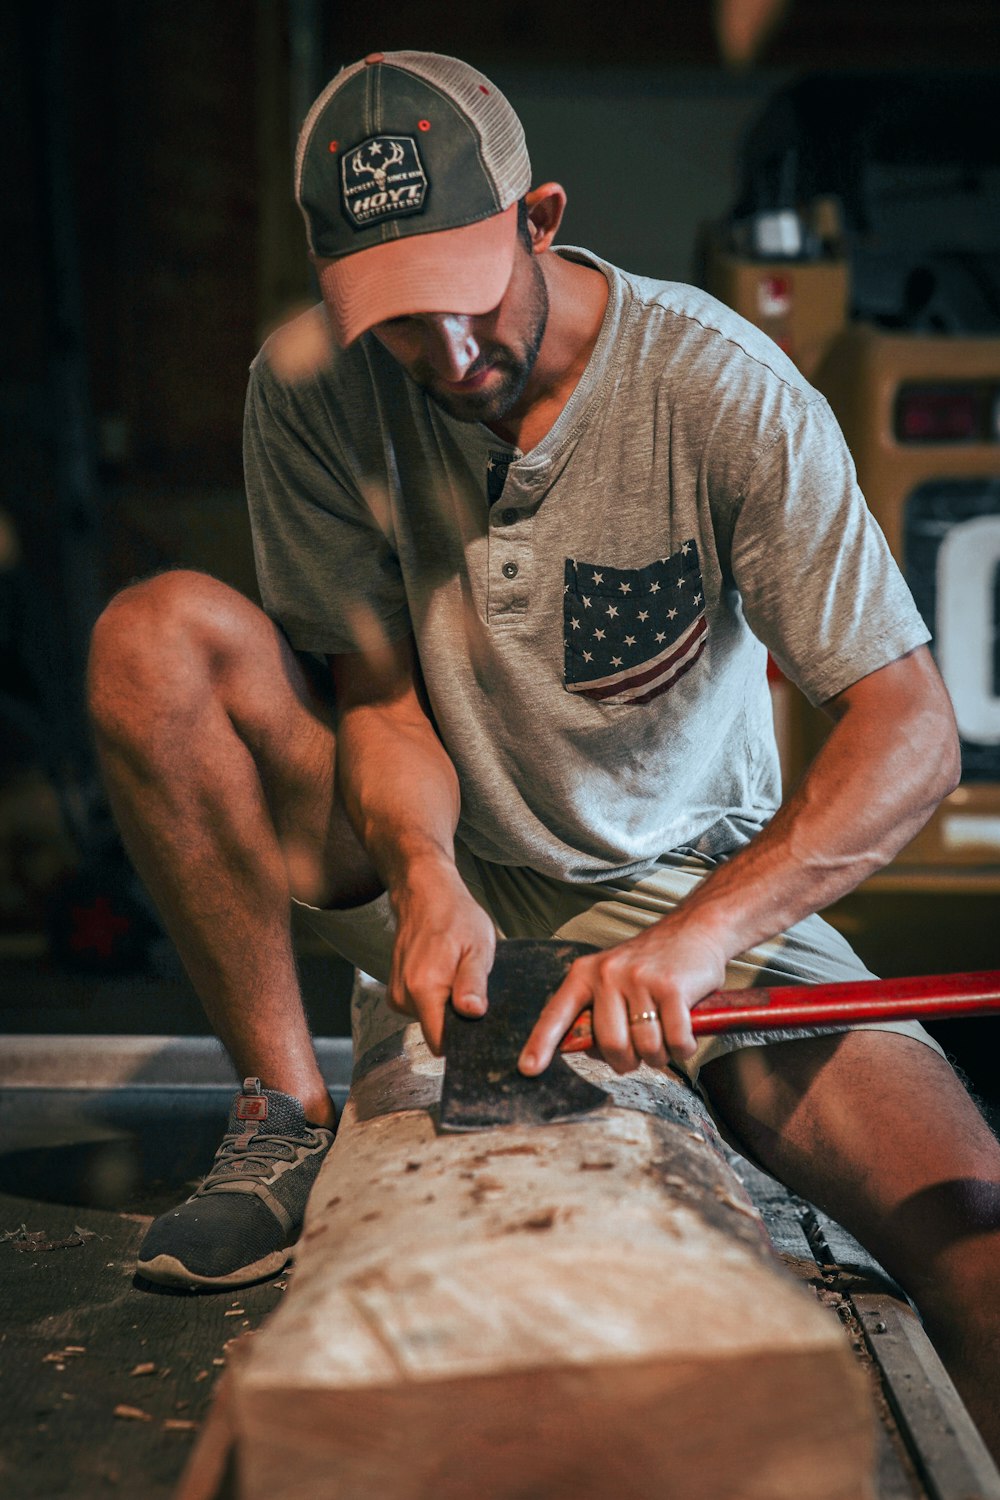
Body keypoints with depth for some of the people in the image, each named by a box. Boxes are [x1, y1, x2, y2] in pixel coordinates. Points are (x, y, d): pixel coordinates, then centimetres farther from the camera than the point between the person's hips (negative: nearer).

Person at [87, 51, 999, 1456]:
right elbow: (379, 686, -9)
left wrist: (692, 938, -37)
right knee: (156, 636, -22)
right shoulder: (312, 387, -13)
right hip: (441, 876, 3)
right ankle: (286, 1118, -11)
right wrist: (423, 869, -31)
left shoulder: (720, 387, -21)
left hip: (683, 881, -2)